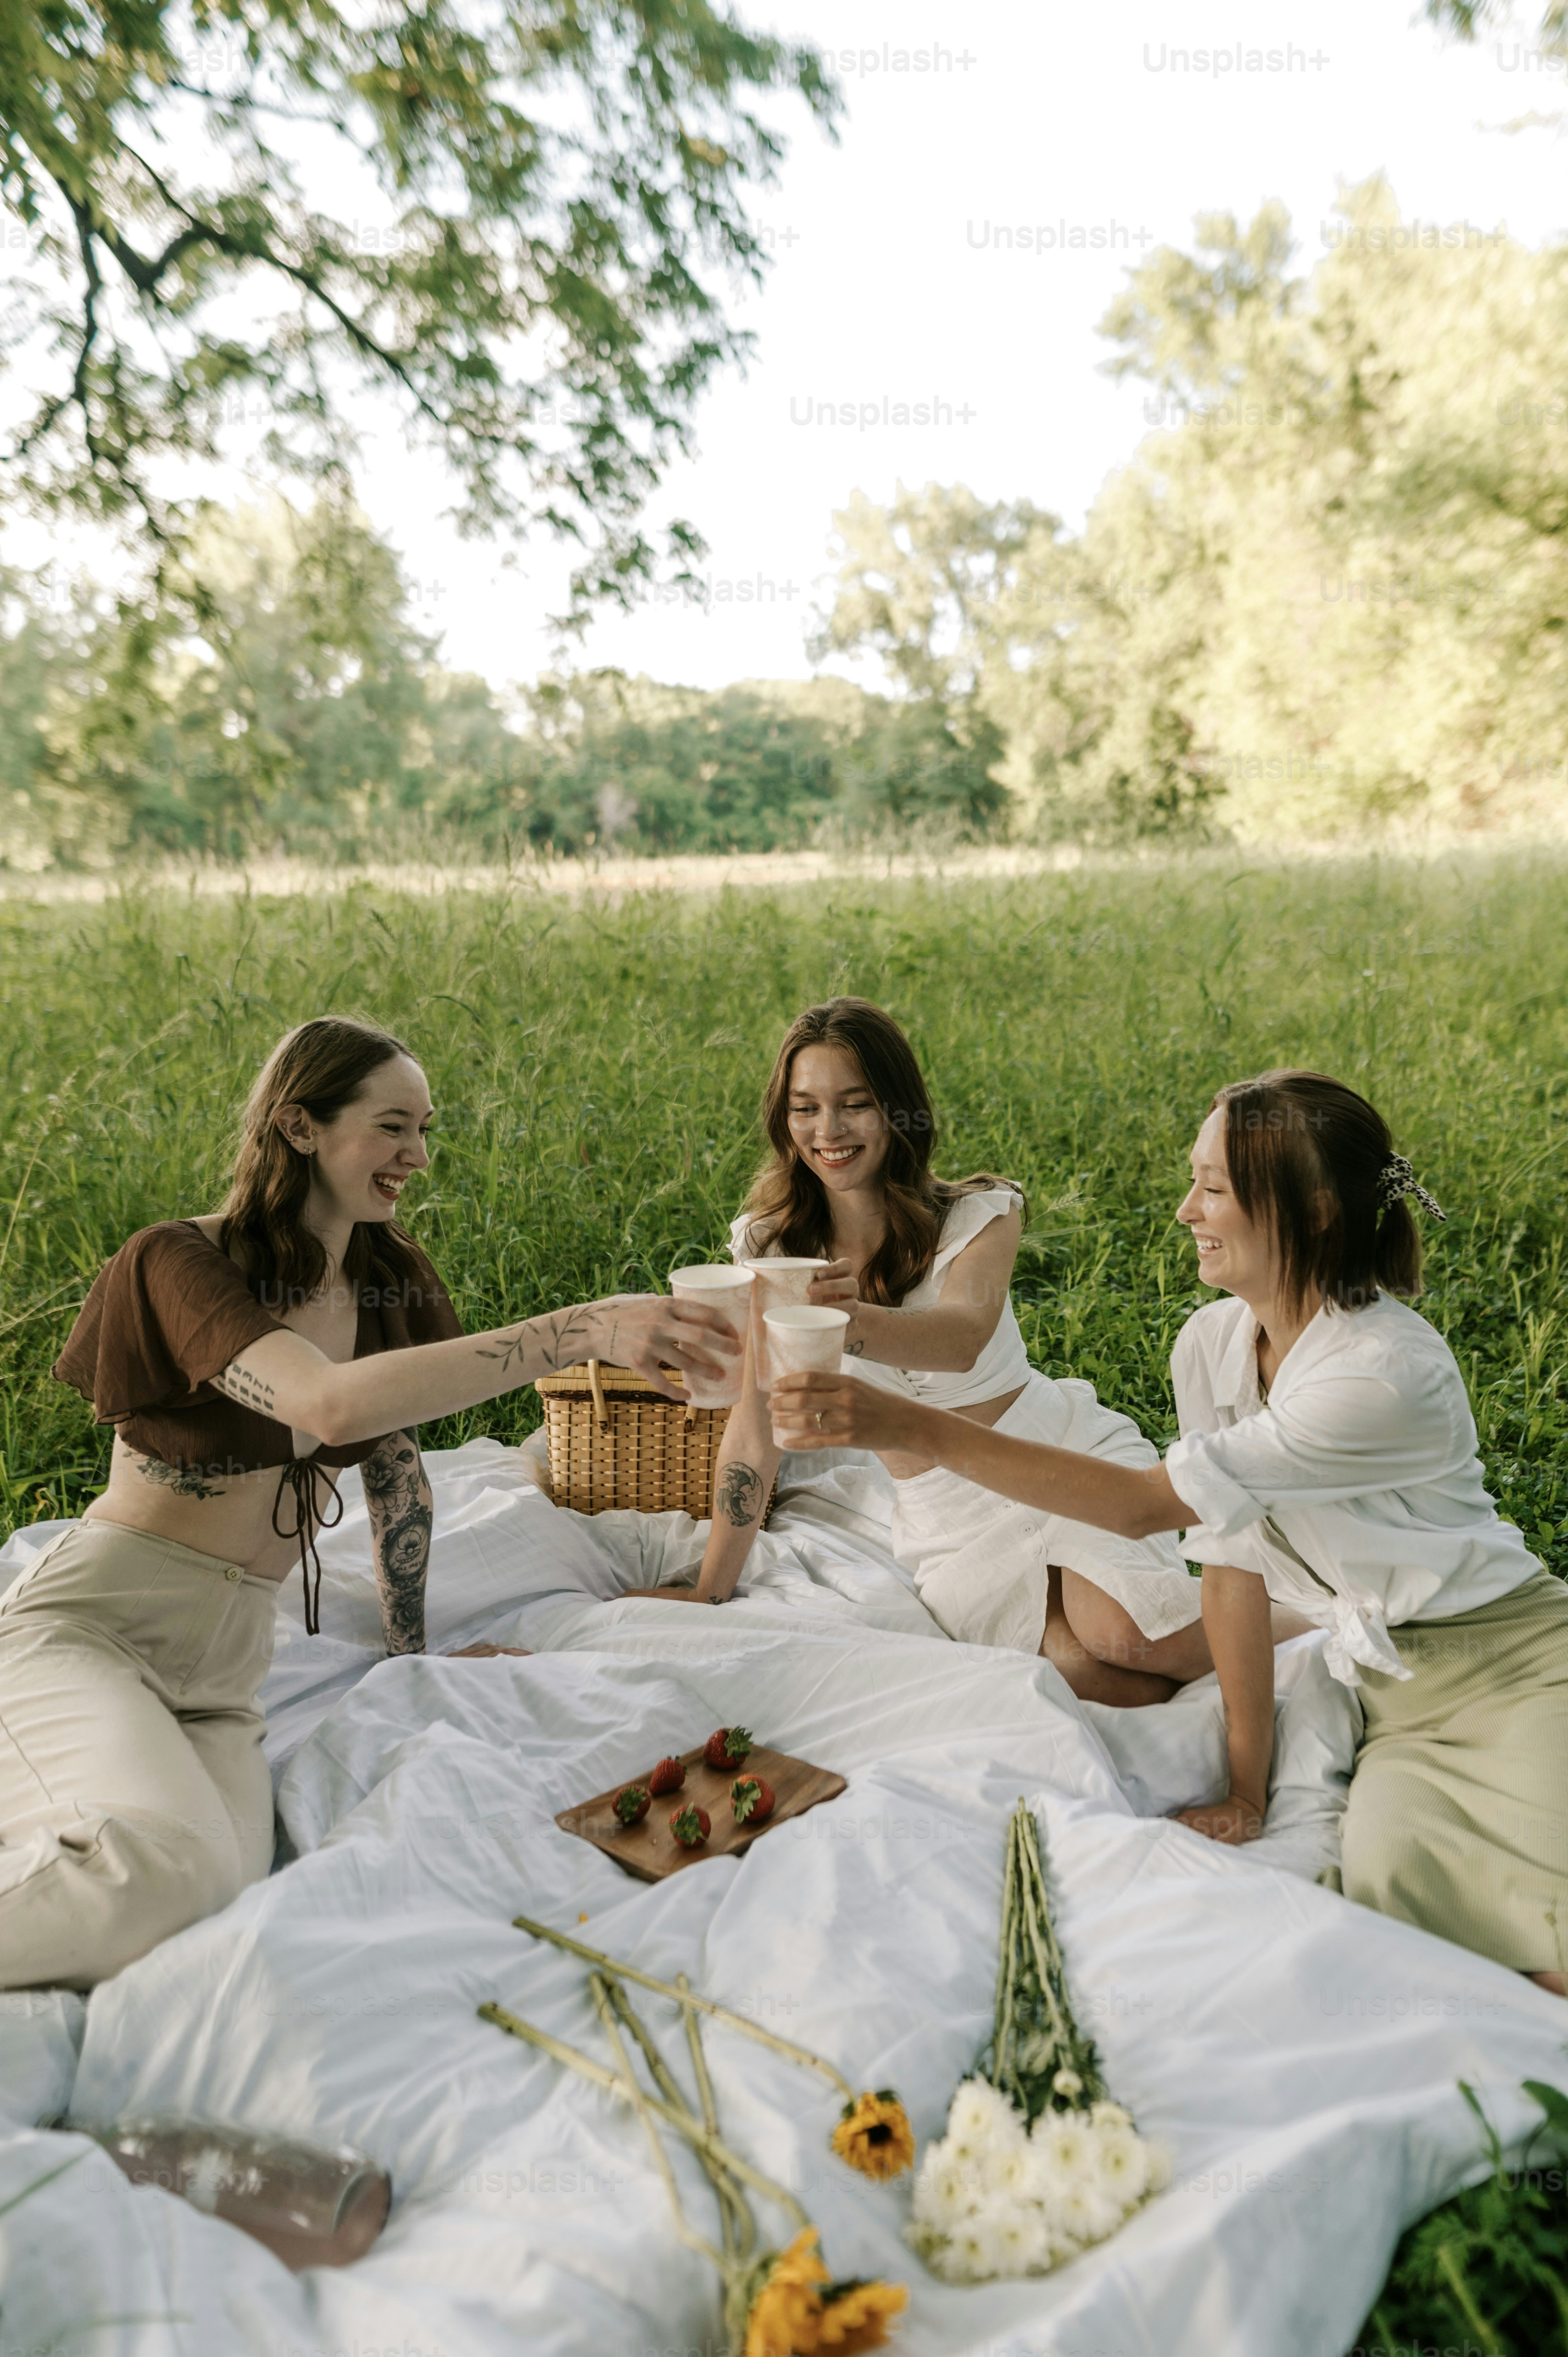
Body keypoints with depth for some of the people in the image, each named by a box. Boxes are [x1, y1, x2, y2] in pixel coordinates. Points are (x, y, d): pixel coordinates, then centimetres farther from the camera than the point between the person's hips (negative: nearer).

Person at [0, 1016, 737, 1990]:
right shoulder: (180, 1262, -14)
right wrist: (585, 1330, -38)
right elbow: (333, 1404, -32)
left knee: (221, 1914, -20)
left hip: (224, 1668, 7)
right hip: (86, 1627, -6)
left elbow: (398, 1468, 20)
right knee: (165, 1867, -34)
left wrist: (411, 1651, 22)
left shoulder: (392, 1281, 8)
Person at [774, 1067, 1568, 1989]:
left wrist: (912, 1427, -36)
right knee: (1385, 1874, -22)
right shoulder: (1211, 1342, -7)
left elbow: (1148, 1504, -31)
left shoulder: (1388, 1374, -28)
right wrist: (1247, 1783, -2)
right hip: (1387, 1683, 5)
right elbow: (1231, 1556, -3)